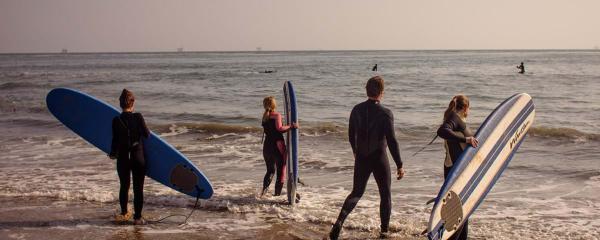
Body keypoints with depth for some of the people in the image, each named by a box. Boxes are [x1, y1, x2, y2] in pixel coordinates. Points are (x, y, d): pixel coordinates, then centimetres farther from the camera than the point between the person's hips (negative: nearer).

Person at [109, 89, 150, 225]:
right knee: (138, 188, 7)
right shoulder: (138, 117, -13)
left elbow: (115, 141, -6)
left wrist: (113, 154, 12)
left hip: (123, 158, 2)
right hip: (138, 157, -2)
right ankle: (137, 217, 9)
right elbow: (147, 134, -6)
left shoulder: (116, 120, -10)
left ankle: (124, 213, 35)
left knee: (124, 186, 20)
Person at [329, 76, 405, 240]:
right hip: (379, 158, -4)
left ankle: (340, 221, -8)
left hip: (361, 158, 4)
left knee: (357, 192, 15)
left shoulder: (357, 110, -1)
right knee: (385, 195, 14)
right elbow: (392, 141, -16)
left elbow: (351, 135, 10)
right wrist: (399, 166, -11)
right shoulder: (385, 114, -15)